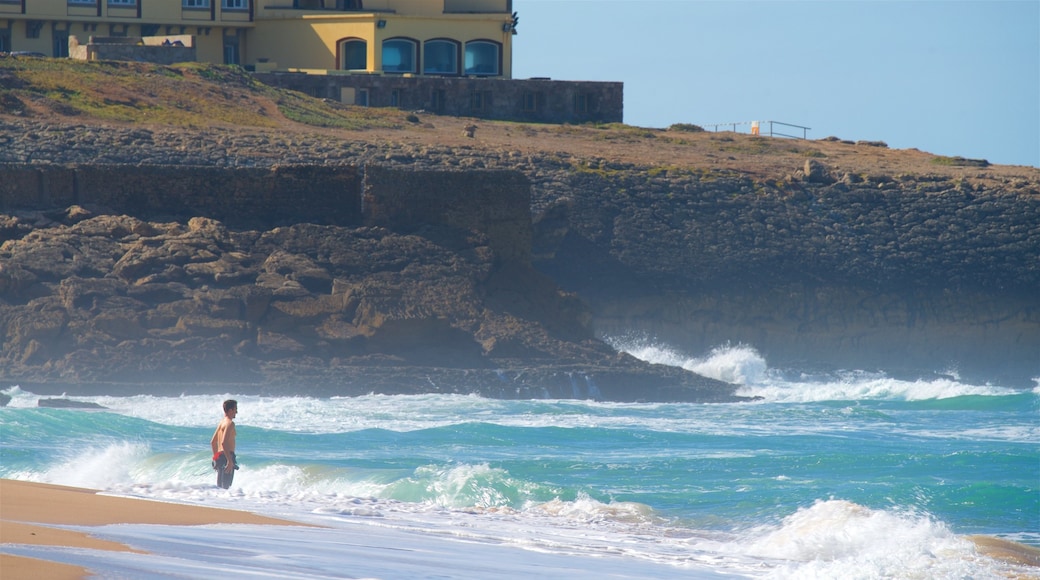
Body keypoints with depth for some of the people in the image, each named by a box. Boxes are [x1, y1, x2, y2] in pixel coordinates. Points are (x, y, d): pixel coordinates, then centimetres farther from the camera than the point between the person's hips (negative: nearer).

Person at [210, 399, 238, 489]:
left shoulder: (222, 422, 17)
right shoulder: (230, 423, -12)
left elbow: (213, 442, 23)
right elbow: (224, 443, -24)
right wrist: (230, 461, -26)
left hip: (219, 457, 10)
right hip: (227, 456, -10)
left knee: (220, 486, 11)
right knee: (226, 485, -11)